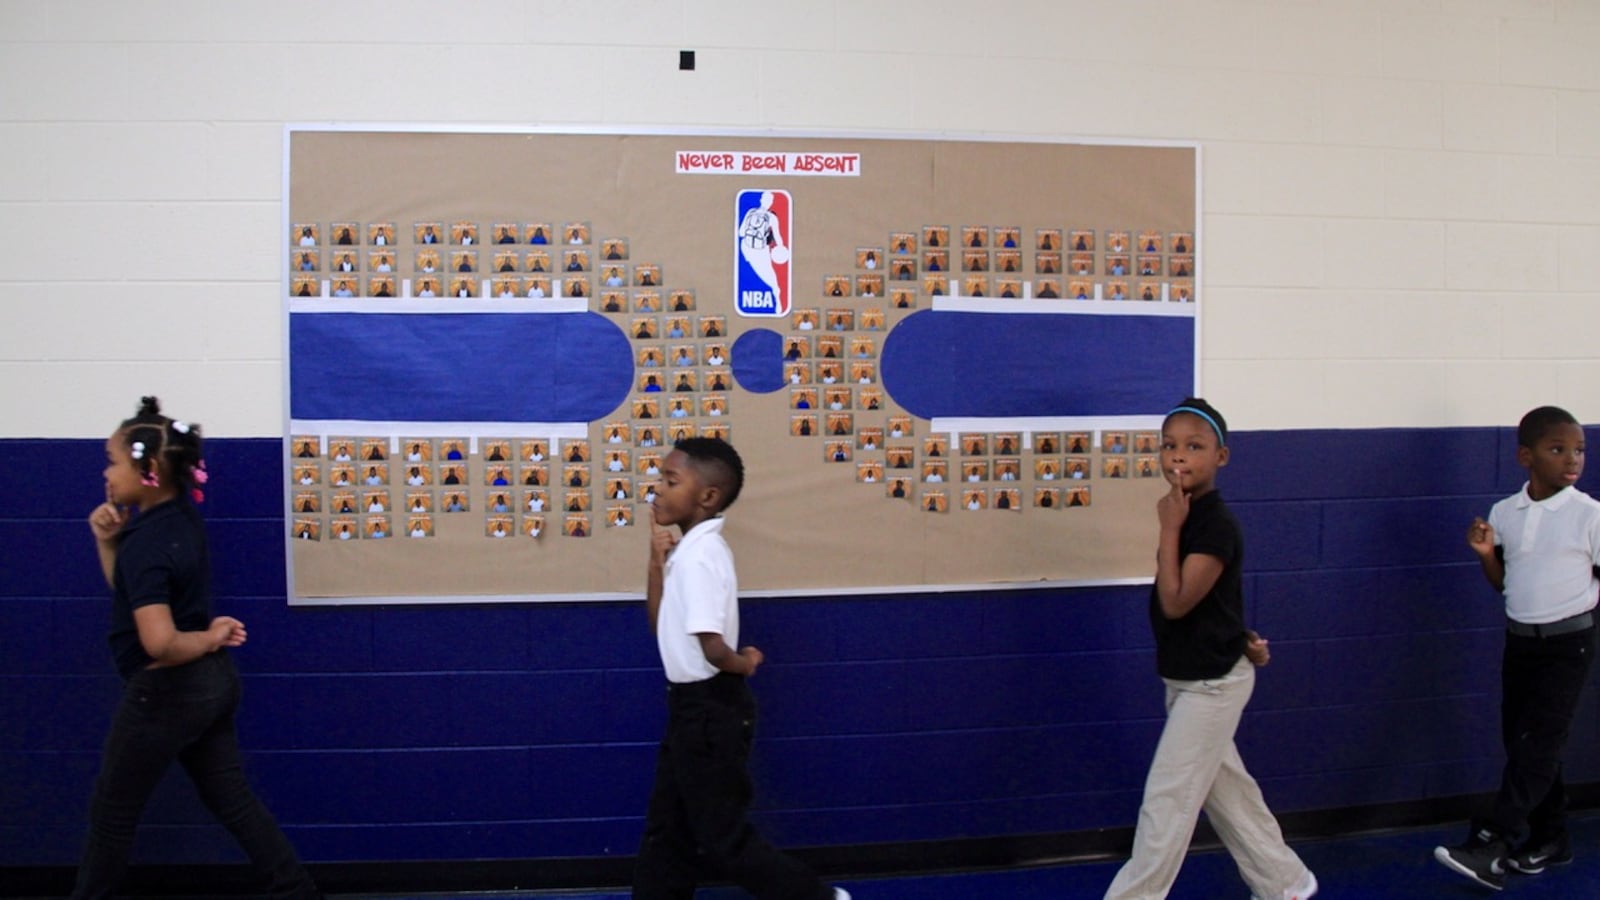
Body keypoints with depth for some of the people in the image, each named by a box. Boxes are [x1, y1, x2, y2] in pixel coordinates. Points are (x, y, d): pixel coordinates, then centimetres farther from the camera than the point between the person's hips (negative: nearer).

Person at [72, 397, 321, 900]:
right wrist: (108, 540, 0)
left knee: (113, 812, 11)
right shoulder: (180, 515, 4)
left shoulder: (147, 543, -23)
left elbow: (158, 643, -33)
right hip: (211, 682, 9)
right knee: (234, 802, 13)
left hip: (166, 691, -9)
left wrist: (209, 637, -15)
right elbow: (130, 590, 15)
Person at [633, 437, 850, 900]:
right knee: (667, 829, 17)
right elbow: (662, 623, 13)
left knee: (723, 837, 3)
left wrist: (742, 664, -9)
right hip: (694, 707, 10)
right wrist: (657, 559, 3)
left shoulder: (700, 554, -22)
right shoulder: (690, 549, 7)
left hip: (710, 710, -10)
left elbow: (712, 645, -30)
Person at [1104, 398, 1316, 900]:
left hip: (1212, 684, -9)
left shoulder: (1216, 525, -22)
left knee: (1166, 802, -2)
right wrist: (1238, 639, 5)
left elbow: (1176, 603, -26)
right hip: (1190, 680, 9)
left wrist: (1169, 529, -23)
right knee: (1227, 792, 19)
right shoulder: (1187, 518, 5)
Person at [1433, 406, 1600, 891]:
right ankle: (1549, 838, 27)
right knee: (1520, 739, 11)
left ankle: (1489, 846, -10)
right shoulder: (1504, 512, 1)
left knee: (1538, 742, -8)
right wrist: (1485, 553, -8)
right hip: (1519, 638, 5)